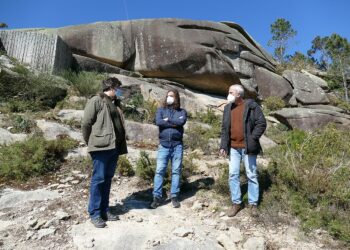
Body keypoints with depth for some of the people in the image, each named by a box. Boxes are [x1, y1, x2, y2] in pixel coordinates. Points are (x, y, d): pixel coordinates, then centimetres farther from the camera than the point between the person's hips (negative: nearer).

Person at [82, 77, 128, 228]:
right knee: (98, 179, -2)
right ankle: (94, 213, 9)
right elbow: (86, 123, -8)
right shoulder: (96, 101, -5)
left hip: (114, 147, 8)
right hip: (101, 147, -8)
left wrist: (122, 145, 14)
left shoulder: (116, 103, 19)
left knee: (108, 179, 13)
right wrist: (91, 142, -1)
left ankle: (104, 210, 23)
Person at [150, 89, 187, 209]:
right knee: (159, 171, -2)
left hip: (177, 145, 0)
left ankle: (174, 197, 15)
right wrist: (175, 122, -10)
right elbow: (158, 122, -11)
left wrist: (167, 120, -8)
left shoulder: (182, 111, 9)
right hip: (163, 145, 0)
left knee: (176, 171, 6)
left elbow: (182, 122, -13)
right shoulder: (160, 110, 9)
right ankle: (157, 197, 6)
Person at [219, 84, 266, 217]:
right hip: (233, 147, 5)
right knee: (233, 175, 5)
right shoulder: (228, 108, 10)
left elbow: (261, 123, -7)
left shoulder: (252, 106, -5)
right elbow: (224, 128, 11)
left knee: (251, 175, 5)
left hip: (247, 147, -4)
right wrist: (223, 145, 3)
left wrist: (252, 139, -15)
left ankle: (253, 203, 18)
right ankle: (236, 203, 17)